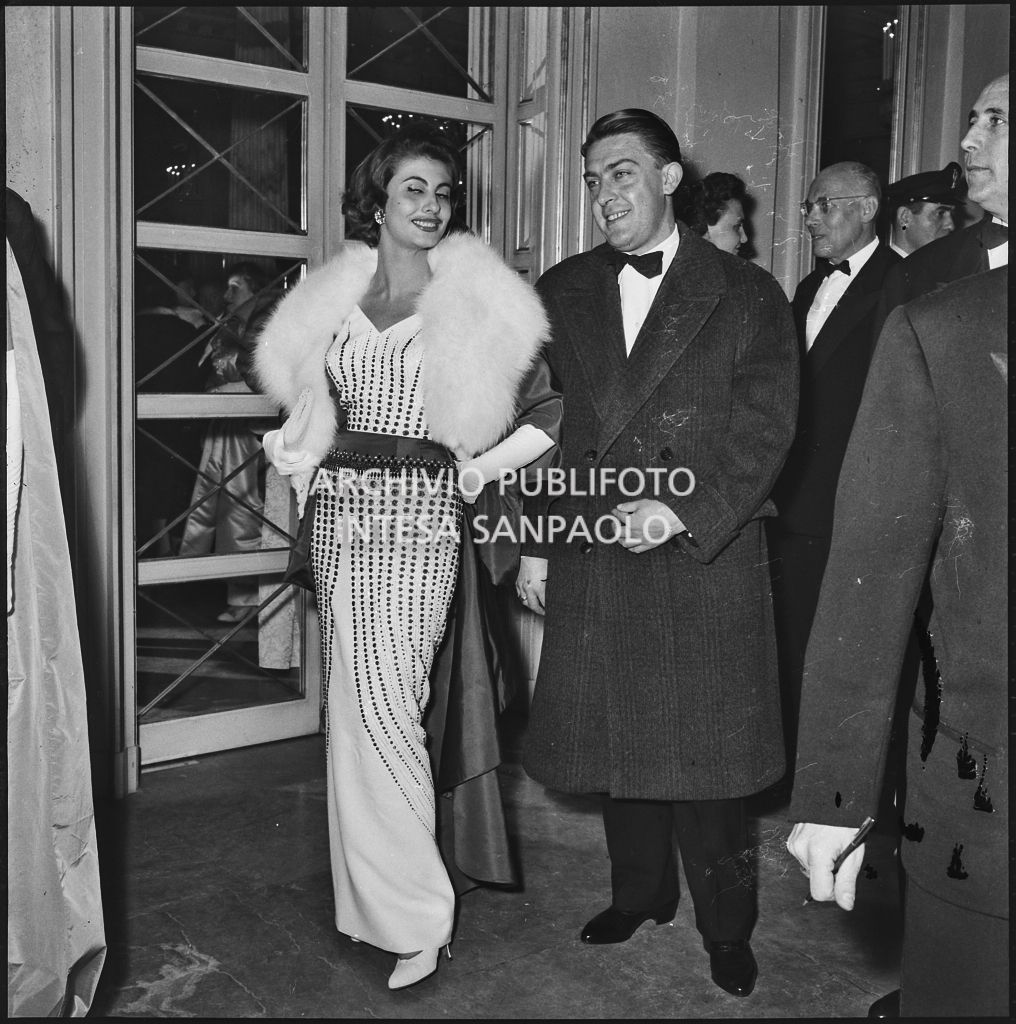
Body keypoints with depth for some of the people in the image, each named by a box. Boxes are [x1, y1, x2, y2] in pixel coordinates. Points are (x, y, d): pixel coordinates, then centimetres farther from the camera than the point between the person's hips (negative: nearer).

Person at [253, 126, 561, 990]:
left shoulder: (476, 302, -1)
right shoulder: (333, 297, 11)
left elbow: (551, 411, -2)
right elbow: (299, 387, 25)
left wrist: (473, 470, -6)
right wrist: (304, 455, 9)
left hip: (418, 518, -5)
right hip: (339, 514, 5)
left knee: (381, 703, -10)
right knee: (356, 702, 9)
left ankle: (412, 917, 4)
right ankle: (376, 888, 27)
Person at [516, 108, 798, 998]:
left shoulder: (745, 295, 0)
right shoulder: (561, 293, 10)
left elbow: (764, 427, -7)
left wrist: (682, 510, -18)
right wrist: (535, 541, 6)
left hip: (706, 558, -3)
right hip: (592, 556, 4)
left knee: (704, 748, 4)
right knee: (617, 735, 13)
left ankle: (726, 926, 23)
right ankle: (640, 891, 33)